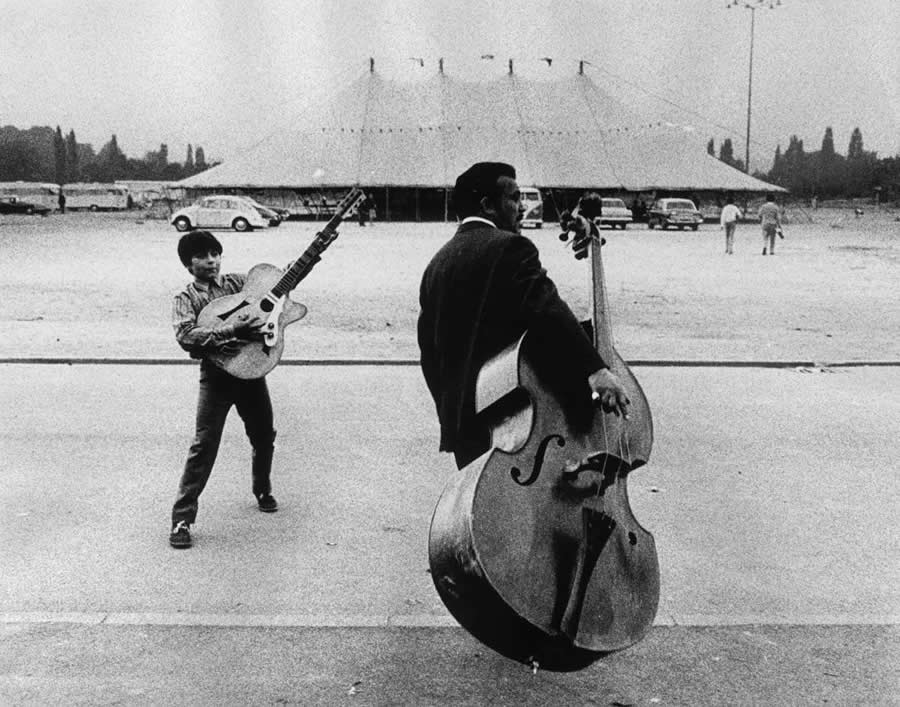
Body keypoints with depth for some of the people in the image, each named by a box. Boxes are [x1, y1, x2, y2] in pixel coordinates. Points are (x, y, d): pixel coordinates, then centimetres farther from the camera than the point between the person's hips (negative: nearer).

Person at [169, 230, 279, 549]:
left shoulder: (237, 281, 8)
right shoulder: (186, 299, -3)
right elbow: (186, 336, -20)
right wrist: (232, 330, -30)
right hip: (216, 373, -4)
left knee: (264, 436, 16)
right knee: (204, 445, -9)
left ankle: (263, 490, 42)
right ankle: (182, 518, -3)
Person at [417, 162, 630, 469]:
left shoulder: (437, 264, 14)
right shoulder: (510, 247, -9)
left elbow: (430, 355, 18)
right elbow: (547, 309, -27)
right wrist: (596, 369, -36)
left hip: (460, 420, 8)